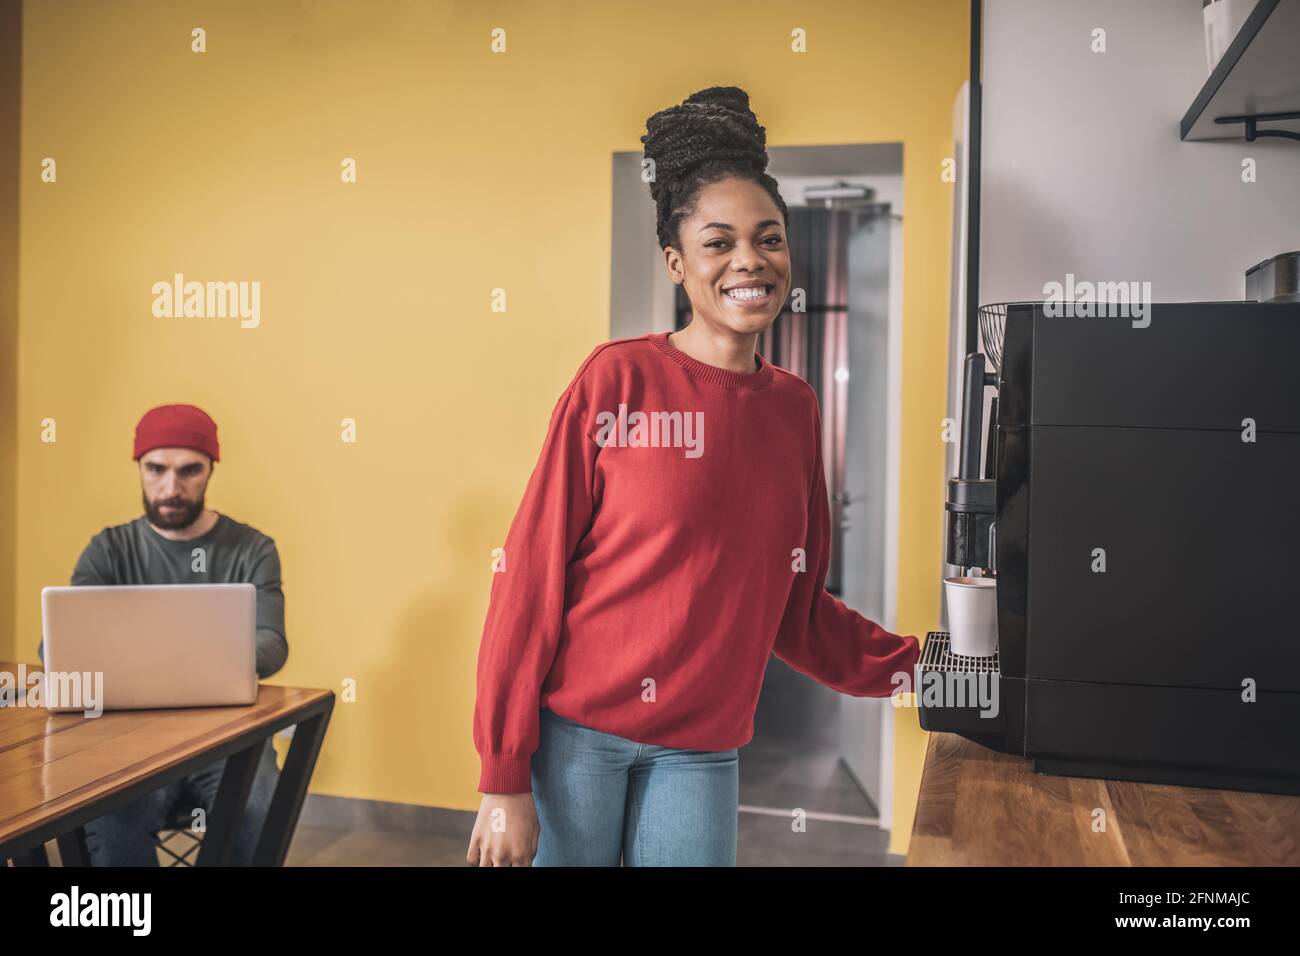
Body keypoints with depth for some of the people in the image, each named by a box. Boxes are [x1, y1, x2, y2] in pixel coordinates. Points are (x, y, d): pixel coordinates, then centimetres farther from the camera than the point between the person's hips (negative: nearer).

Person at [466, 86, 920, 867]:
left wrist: (910, 664, -1)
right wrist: (505, 779, -10)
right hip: (576, 730, -3)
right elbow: (531, 572, -10)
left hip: (702, 750, 4)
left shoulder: (796, 406, 4)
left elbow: (797, 605, 11)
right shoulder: (618, 379, -10)